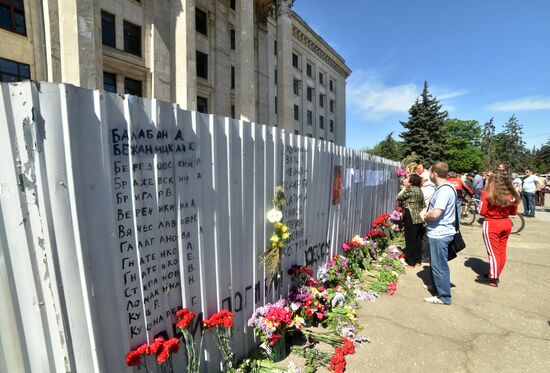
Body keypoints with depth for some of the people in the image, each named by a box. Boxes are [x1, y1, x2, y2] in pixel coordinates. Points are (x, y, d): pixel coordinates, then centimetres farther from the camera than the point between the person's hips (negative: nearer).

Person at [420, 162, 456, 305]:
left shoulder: (444, 190, -23)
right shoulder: (444, 188, 9)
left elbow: (435, 214, -31)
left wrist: (425, 217, -11)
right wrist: (426, 211, 3)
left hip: (439, 234, -10)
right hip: (437, 233, 10)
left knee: (439, 265, 4)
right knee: (435, 263, 24)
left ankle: (444, 297, 18)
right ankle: (436, 285, 42)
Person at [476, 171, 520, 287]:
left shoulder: (488, 194, -16)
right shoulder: (511, 195, 1)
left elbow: (482, 212, -13)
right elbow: (514, 212, 9)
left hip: (491, 225, -6)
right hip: (506, 223, 6)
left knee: (493, 252, 3)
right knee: (502, 251, 16)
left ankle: (493, 278, 12)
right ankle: (496, 274, 30)